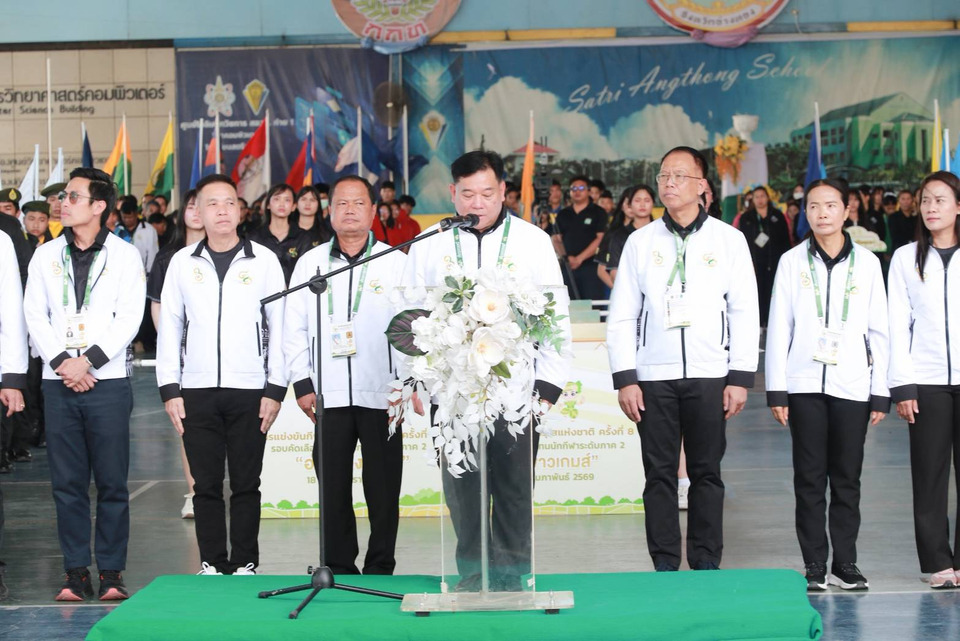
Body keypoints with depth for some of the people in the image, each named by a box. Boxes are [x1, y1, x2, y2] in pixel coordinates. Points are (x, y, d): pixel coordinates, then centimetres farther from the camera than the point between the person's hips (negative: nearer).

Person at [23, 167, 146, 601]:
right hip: (58, 383, 3)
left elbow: (129, 318, -4)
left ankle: (111, 573, 6)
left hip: (107, 382, -3)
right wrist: (61, 363, -8)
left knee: (112, 482, -1)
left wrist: (88, 361, -12)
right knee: (67, 483, 3)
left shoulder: (124, 256, 3)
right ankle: (76, 573, 10)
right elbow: (35, 316, 5)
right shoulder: (46, 255, 11)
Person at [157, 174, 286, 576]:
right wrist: (169, 389, 2)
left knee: (245, 483, 2)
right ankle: (211, 563, 13)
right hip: (197, 392, 1)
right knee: (206, 483, 4)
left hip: (249, 391, -1)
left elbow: (279, 327, 3)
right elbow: (170, 328, 9)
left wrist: (275, 389, -3)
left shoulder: (264, 261, 3)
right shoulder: (182, 263, 8)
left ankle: (244, 564, 10)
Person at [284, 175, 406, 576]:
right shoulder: (310, 263, 10)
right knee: (332, 486, 3)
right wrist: (302, 383, 1)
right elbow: (294, 329, 10)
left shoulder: (396, 262, 5)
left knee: (383, 488, 2)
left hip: (382, 394, -1)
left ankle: (380, 569, 12)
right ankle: (339, 569, 11)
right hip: (329, 394, 2)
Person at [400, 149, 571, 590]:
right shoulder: (429, 246, 8)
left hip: (515, 393, -1)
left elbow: (555, 316, 5)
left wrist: (548, 386, -2)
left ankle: (511, 576, 11)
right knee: (462, 489, 2)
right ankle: (471, 575, 12)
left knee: (514, 489, 0)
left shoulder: (533, 242, 6)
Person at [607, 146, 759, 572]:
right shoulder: (641, 242, 8)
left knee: (706, 472, 3)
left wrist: (740, 378, -4)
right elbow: (622, 316, 6)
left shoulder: (728, 240, 5)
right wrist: (624, 379, -2)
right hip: (653, 377, 1)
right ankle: (664, 565, 7)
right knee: (659, 473, 2)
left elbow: (744, 313, 3)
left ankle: (706, 562, 10)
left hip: (709, 376, -1)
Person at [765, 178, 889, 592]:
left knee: (847, 479, 4)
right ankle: (814, 565, 7)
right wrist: (776, 390, -2)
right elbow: (778, 329, 4)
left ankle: (845, 562, 12)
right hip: (805, 385, 0)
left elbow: (879, 332, 6)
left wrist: (881, 393, 1)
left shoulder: (866, 263, 6)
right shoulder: (792, 262, 5)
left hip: (852, 386, 0)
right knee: (809, 479, 1)